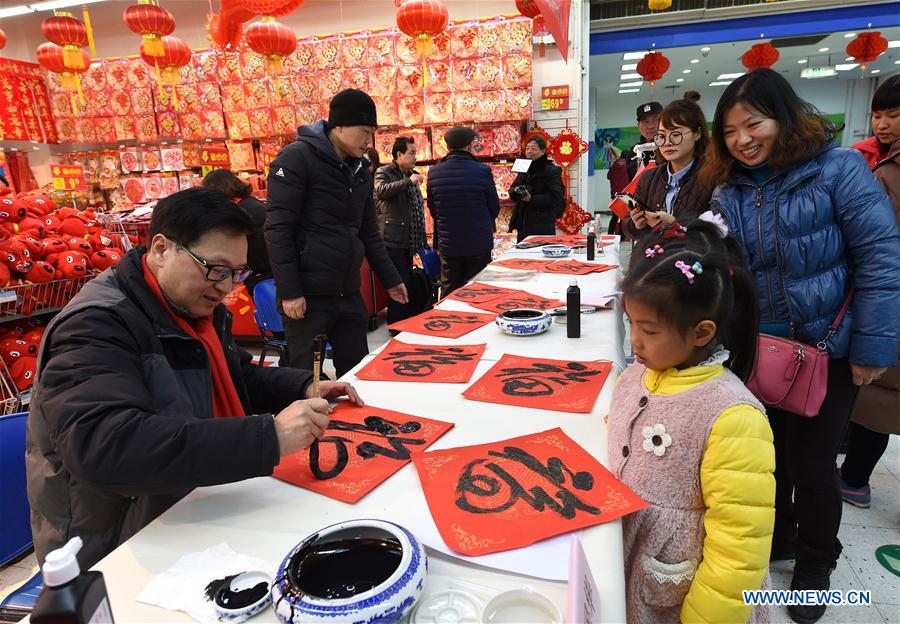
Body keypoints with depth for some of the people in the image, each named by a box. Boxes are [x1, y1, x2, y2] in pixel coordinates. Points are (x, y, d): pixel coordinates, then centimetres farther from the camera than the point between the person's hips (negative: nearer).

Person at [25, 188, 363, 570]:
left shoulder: (197, 307, 7)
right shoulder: (96, 327, -22)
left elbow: (230, 380, 20)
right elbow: (102, 447, -38)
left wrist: (303, 388, 2)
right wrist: (267, 437, -41)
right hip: (119, 555, -8)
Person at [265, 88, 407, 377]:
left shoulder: (360, 168, 14)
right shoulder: (296, 159, -8)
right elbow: (278, 229, -13)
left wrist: (390, 278, 18)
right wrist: (289, 291, -16)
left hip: (349, 294, 7)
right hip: (308, 295, -7)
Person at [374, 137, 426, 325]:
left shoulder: (412, 175, 20)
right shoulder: (384, 173, -3)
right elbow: (381, 191, -27)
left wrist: (422, 240, 21)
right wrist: (408, 181, -25)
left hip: (408, 241, 8)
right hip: (393, 240, -8)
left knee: (407, 284, 14)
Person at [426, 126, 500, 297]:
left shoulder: (433, 172, -5)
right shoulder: (482, 171, -12)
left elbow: (432, 211, 6)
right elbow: (495, 209, -2)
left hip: (448, 244, 2)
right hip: (478, 243, -2)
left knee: (449, 294, 12)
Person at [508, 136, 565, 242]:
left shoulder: (551, 171, -6)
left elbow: (556, 198, -15)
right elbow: (512, 189, 17)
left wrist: (532, 199, -20)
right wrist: (516, 191, -8)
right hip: (522, 222, 7)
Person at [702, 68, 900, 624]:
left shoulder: (838, 168, -13)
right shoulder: (728, 189, 0)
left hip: (828, 350, -4)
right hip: (756, 350, 4)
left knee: (812, 461, 10)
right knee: (768, 453, 18)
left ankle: (815, 565, 36)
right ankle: (775, 539, 44)